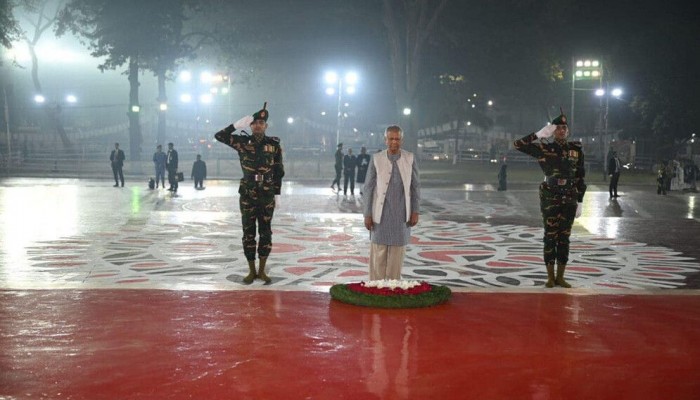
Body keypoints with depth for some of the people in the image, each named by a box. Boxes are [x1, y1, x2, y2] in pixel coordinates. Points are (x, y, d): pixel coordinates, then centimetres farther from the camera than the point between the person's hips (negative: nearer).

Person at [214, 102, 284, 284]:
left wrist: (277, 195, 0)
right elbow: (219, 136, -7)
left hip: (267, 195, 0)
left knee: (265, 232, 5)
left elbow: (279, 172, 3)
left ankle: (262, 270, 16)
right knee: (248, 233, 4)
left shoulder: (274, 145, 0)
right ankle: (251, 271, 15)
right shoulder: (242, 142, 0)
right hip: (247, 195, 0)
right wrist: (237, 125, -15)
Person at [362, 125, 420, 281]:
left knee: (397, 254, 6)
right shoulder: (376, 159, -4)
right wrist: (367, 214, -4)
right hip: (381, 214, -1)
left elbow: (415, 186, 6)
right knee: (378, 254, 2)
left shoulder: (410, 158, 0)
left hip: (401, 215, 1)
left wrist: (415, 211, 1)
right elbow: (368, 188, -1)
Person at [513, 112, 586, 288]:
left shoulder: (576, 149, 5)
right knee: (550, 236, 1)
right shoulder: (544, 148, -2)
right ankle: (550, 277, 10)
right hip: (550, 199, -2)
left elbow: (580, 177, 7)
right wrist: (539, 134, -13)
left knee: (564, 237, 7)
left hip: (569, 199, 2)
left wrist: (580, 201, 4)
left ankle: (560, 276, 15)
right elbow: (518, 144, -10)